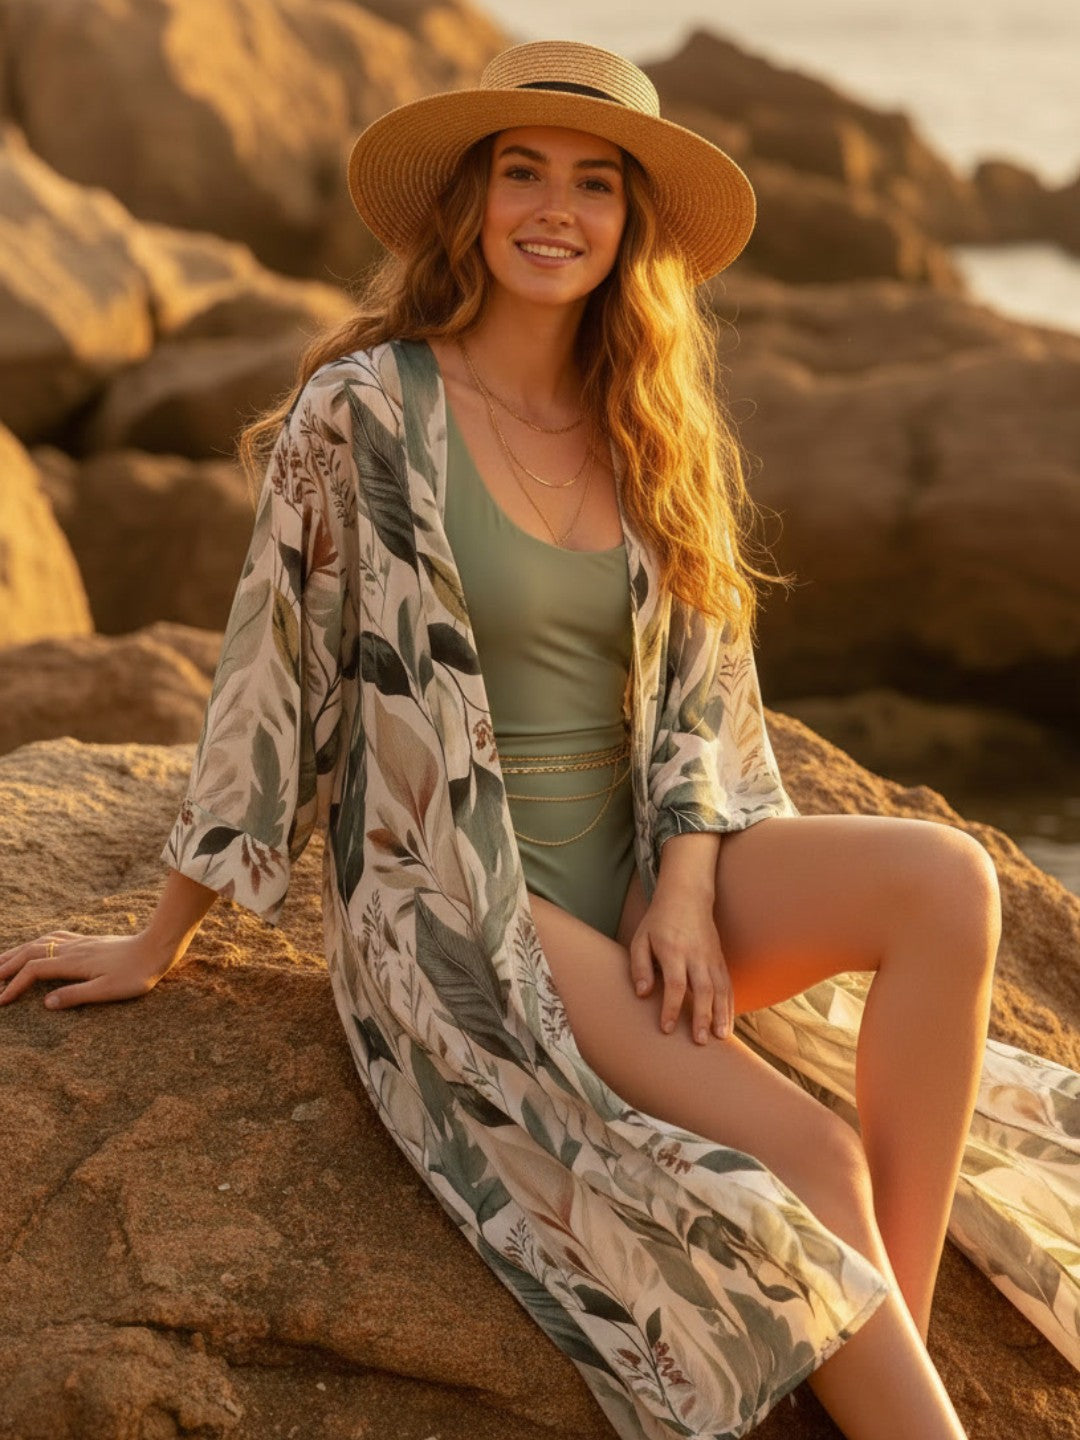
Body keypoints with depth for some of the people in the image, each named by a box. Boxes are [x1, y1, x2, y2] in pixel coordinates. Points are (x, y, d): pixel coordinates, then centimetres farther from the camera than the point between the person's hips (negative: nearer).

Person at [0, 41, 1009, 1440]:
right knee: (809, 1162, -24)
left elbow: (701, 687, 10)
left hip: (631, 871, 6)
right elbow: (266, 683, -6)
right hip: (454, 912, -5)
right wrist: (157, 946, 1)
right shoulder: (363, 410, -10)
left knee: (948, 881, -22)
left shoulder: (656, 427, 7)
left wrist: (685, 886, -7)